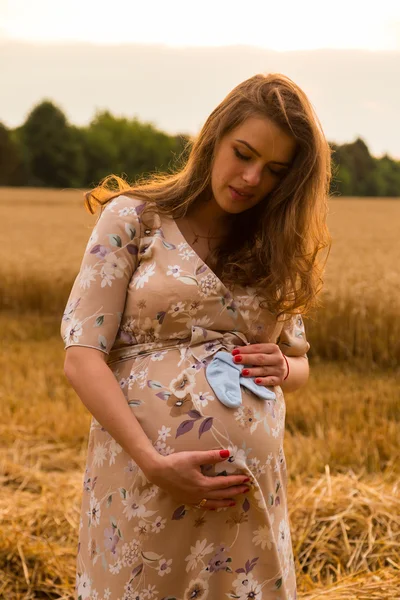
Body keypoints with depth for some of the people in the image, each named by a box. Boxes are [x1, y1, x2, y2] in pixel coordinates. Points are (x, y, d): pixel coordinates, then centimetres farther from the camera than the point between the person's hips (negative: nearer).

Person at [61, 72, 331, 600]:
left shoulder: (275, 248, 9)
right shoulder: (133, 219, -2)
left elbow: (300, 363, 19)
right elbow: (82, 358, -9)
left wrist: (282, 368, -6)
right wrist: (153, 462, -20)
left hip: (251, 484, 4)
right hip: (142, 476, -3)